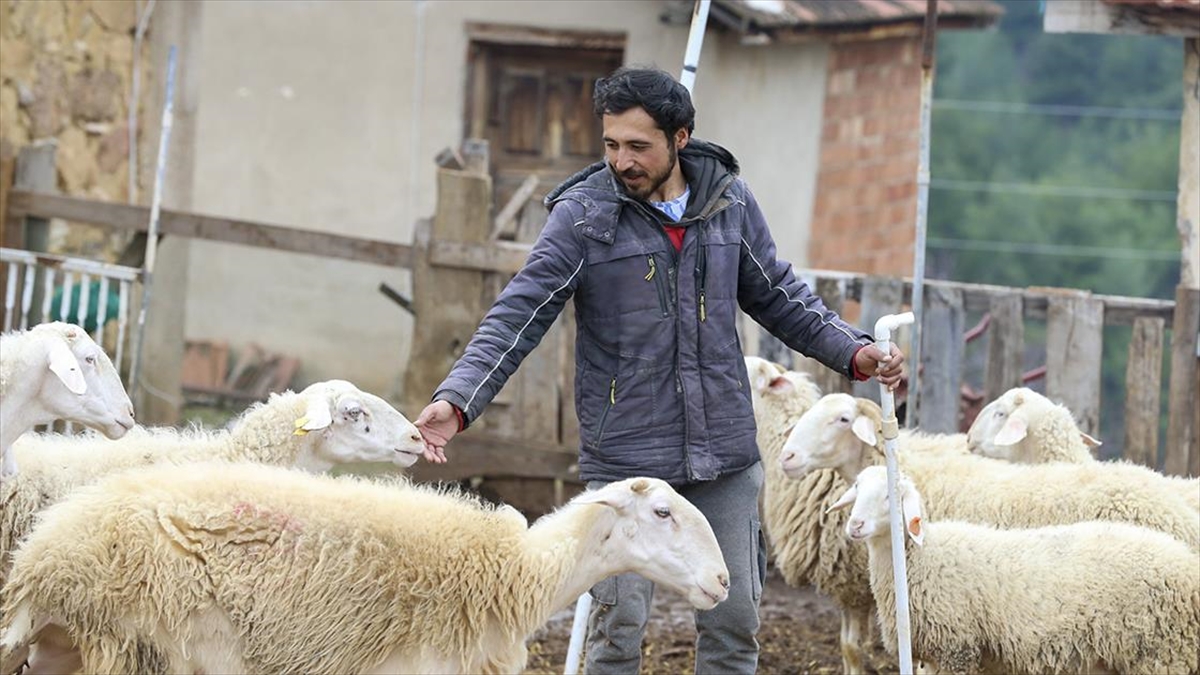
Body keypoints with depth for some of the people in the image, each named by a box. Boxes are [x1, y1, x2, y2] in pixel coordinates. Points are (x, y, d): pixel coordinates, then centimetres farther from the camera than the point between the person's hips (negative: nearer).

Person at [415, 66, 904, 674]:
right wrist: (458, 400, -25)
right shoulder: (583, 214, -8)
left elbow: (779, 297, 16)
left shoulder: (729, 203, 4)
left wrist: (852, 351, 3)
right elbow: (519, 315, -12)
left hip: (724, 459, 3)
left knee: (733, 620, 8)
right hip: (625, 459, -3)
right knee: (618, 625, -3)